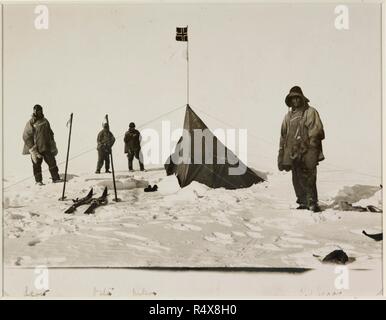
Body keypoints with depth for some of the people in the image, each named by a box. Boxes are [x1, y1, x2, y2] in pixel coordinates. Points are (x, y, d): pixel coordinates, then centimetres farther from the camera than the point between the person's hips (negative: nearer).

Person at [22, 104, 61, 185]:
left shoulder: (45, 121, 7)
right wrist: (32, 149, -13)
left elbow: (50, 133, 19)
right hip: (36, 148, -4)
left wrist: (53, 144, 18)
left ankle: (56, 178, 10)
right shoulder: (31, 123, -10)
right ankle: (38, 180, 19)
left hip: (47, 147, 4)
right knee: (37, 164, 6)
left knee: (52, 162, 2)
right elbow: (26, 136, -9)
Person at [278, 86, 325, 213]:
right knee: (297, 180, 7)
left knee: (308, 179, -11)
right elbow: (283, 136, 20)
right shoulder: (288, 116, 18)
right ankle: (303, 202, 17)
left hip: (307, 152, -5)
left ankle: (312, 203, -4)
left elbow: (317, 131, -6)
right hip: (293, 153, 5)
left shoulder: (311, 112, 2)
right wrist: (281, 156, 17)